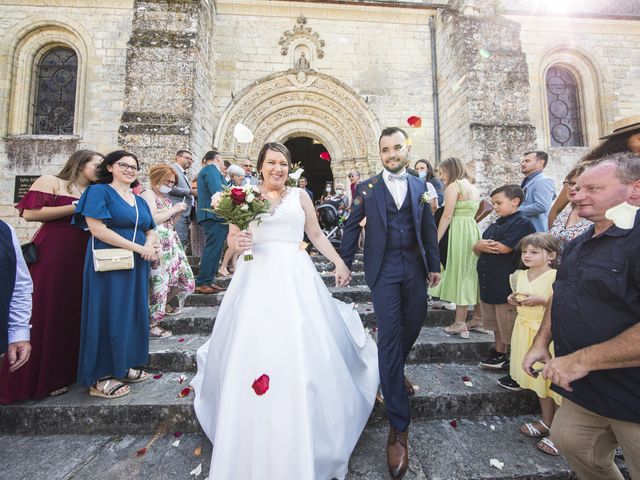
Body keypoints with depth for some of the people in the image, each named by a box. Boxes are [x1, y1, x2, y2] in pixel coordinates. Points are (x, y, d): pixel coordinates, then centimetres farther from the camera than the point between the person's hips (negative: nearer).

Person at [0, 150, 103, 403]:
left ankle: (60, 373, 23)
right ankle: (31, 379, 16)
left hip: (81, 258, 6)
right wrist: (76, 207, -12)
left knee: (71, 313, 9)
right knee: (44, 314, 0)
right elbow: (30, 213, -10)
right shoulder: (50, 182, 1)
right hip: (50, 255, -5)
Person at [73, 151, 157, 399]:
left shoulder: (140, 200, 16)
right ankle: (100, 378, 13)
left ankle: (122, 366, 25)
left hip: (136, 266, 7)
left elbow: (151, 230, 16)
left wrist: (149, 244, -8)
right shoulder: (99, 191, -4)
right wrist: (139, 247, -17)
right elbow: (97, 229, -15)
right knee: (109, 314, -1)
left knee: (132, 313, 10)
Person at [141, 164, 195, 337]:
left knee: (186, 280, 9)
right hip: (157, 245, -9)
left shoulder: (165, 198, 20)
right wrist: (173, 209, -11)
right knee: (159, 282, -5)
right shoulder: (148, 194, -5)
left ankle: (164, 304, 34)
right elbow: (151, 220, -19)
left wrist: (178, 213, 6)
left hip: (172, 244, 9)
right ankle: (151, 324, 11)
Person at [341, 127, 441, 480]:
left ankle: (395, 372, 47)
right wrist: (344, 263, 1)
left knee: (412, 326, 13)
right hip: (384, 269, -4)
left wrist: (434, 263, 11)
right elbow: (351, 227, 3)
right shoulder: (367, 188, 0)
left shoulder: (420, 186, 9)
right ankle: (398, 427, 8)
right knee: (389, 338, -3)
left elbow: (428, 227, 11)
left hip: (414, 266, 4)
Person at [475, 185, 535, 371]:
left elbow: (503, 248, -19)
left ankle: (517, 362, 19)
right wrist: (480, 247, -12)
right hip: (489, 283, 8)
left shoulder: (522, 223, -9)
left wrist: (482, 245, -1)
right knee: (497, 324, 20)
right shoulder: (495, 225, 16)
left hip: (507, 284, -8)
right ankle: (499, 355, 35)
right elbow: (477, 249, 12)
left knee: (510, 327, 3)